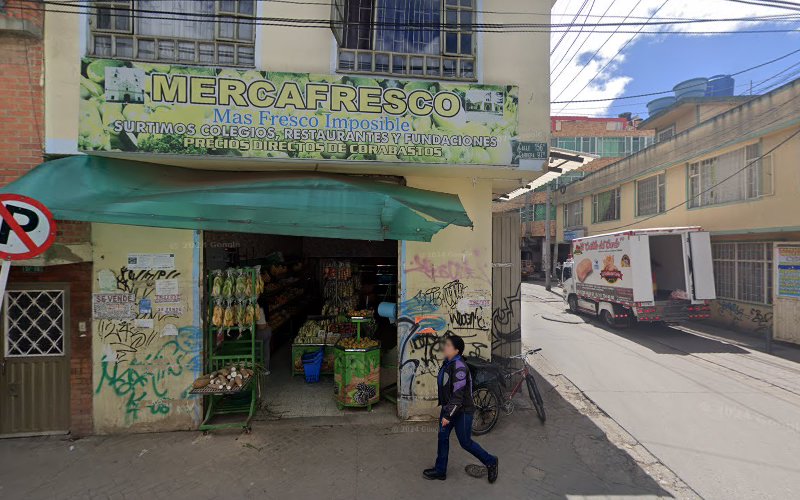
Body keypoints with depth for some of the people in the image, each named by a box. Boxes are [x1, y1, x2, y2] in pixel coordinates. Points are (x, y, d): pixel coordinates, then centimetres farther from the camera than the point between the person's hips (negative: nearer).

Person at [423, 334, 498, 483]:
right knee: (442, 437, 12)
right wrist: (444, 410, 22)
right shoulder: (448, 364, 3)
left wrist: (448, 415, -24)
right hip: (448, 408, 9)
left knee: (465, 442, 6)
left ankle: (490, 462, 28)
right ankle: (440, 471, 27)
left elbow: (458, 394, -27)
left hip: (462, 411, -8)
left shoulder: (459, 366, -26)